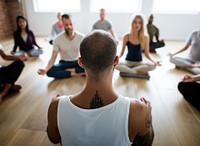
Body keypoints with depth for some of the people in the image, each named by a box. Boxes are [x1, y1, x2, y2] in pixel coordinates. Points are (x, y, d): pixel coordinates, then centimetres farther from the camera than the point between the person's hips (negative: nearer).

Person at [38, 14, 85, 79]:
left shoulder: (81, 37, -13)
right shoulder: (57, 39, -15)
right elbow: (53, 58, -15)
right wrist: (46, 69, -34)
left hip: (76, 62, 1)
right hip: (64, 63, 0)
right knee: (49, 71, -30)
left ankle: (71, 70, -18)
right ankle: (74, 74, -22)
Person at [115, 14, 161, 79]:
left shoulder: (145, 37, -5)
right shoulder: (127, 36, -6)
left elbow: (147, 54, 1)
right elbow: (122, 52, 2)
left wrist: (154, 61, -17)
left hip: (139, 62, 1)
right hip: (128, 61, -1)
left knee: (152, 65, -30)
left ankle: (127, 70, -21)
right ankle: (139, 72, -22)